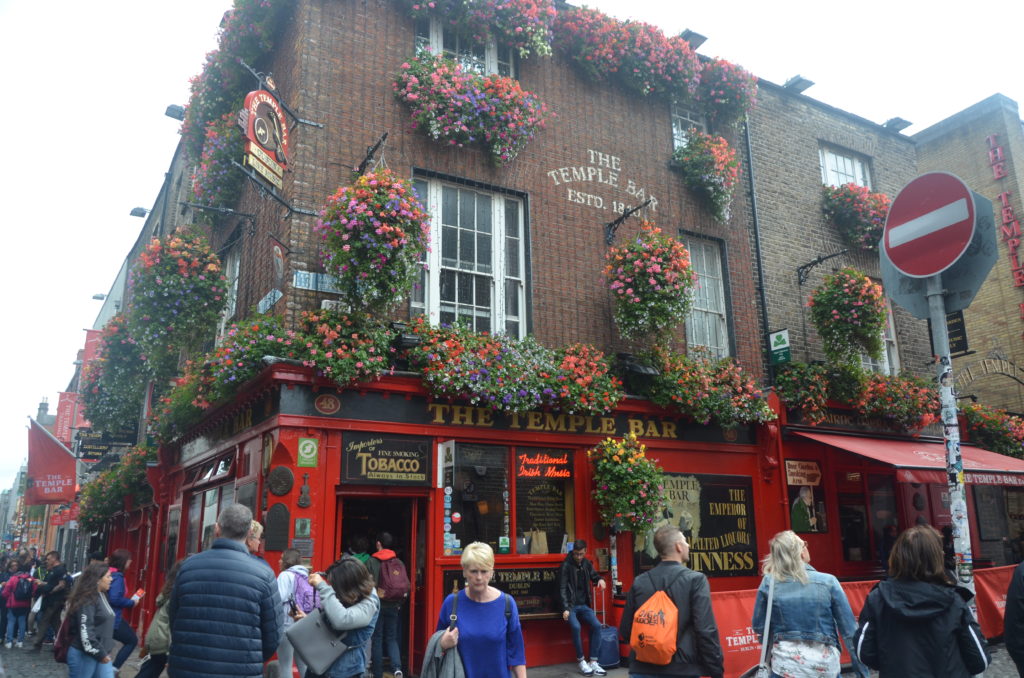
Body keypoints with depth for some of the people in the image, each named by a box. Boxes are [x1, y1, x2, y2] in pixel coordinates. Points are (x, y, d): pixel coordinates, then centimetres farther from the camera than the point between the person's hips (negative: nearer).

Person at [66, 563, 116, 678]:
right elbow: (85, 631, -23)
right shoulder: (87, 600, -17)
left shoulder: (101, 596, 11)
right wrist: (100, 654, -18)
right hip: (83, 654, -8)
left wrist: (106, 652, 15)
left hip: (102, 654, 8)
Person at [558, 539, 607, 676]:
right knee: (576, 627, -30)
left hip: (584, 605, 5)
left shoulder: (586, 563, 5)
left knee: (597, 625, -18)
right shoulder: (566, 566, -11)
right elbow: (562, 589, -13)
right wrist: (565, 608, -22)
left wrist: (599, 579, -2)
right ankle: (581, 661, -13)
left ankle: (593, 662, -9)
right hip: (570, 605, -5)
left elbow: (593, 575, 23)